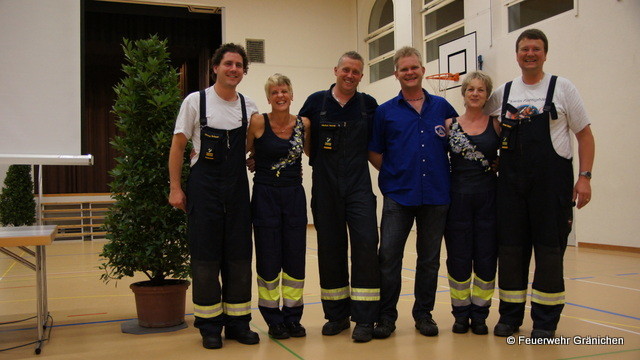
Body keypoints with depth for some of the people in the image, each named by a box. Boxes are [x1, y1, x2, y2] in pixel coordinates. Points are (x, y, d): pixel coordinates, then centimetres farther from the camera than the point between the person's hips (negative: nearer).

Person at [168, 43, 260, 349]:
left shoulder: (249, 106, 7)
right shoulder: (196, 101, -3)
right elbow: (178, 146, -2)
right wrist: (175, 188, -7)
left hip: (237, 188, 4)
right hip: (204, 187, -3)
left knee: (239, 257, 6)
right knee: (206, 258, 0)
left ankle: (238, 322, 18)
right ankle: (209, 326, 12)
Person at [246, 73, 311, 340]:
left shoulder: (303, 124, 2)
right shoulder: (258, 122, -7)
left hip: (294, 195, 3)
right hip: (265, 195, -3)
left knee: (295, 258, 6)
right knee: (268, 259, 3)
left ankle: (292, 317, 21)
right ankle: (273, 319, 18)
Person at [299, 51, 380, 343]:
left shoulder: (368, 105, 6)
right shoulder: (316, 102, 4)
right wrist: (319, 158, 2)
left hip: (359, 187, 0)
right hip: (325, 188, 1)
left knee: (366, 245, -10)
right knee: (330, 250, 5)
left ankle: (364, 319, -1)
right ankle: (336, 315, 18)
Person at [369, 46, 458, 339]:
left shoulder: (442, 107, 8)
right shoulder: (385, 111, 4)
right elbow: (374, 153, 9)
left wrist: (446, 175, 6)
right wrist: (393, 174, 1)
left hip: (436, 195, 2)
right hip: (398, 196, -1)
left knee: (429, 259, 9)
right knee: (388, 257, -4)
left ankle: (423, 314, 23)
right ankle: (386, 316, 9)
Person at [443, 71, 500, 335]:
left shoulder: (496, 124, 5)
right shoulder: (450, 124, 5)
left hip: (488, 197, 0)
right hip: (458, 196, 0)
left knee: (486, 257, 4)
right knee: (458, 256, 4)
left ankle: (479, 314, 17)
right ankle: (461, 313, 18)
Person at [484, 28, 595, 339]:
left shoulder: (562, 88, 3)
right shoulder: (502, 93, 10)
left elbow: (585, 135, 2)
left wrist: (585, 177, -7)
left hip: (552, 180, -3)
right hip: (510, 181, 3)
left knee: (549, 250, 1)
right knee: (510, 248, 6)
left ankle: (545, 320, 12)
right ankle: (510, 316, 19)